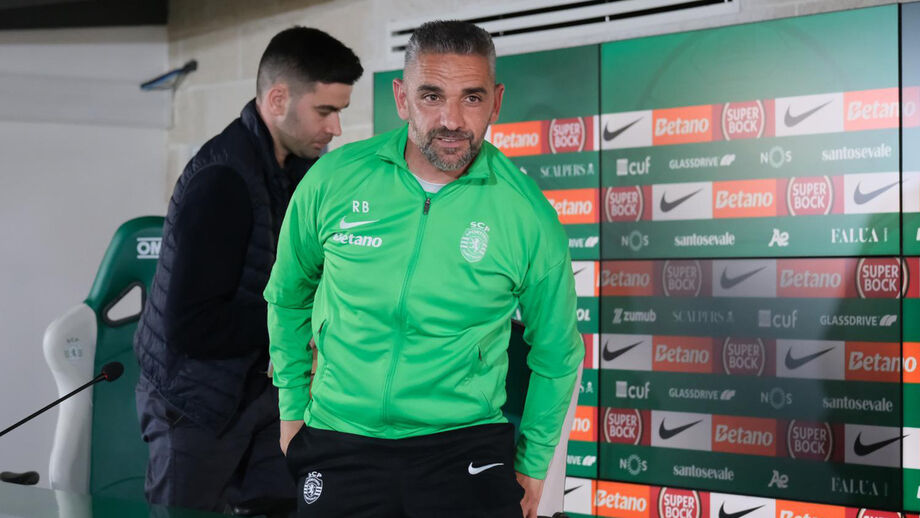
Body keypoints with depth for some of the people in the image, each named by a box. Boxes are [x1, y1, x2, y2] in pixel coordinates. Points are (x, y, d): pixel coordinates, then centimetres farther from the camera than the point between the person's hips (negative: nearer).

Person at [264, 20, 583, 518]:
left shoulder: (528, 215, -8)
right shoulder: (334, 179, -6)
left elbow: (555, 353, 6)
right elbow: (288, 295, 12)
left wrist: (533, 464, 9)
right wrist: (291, 406, 13)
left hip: (466, 448, -1)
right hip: (338, 445, 1)